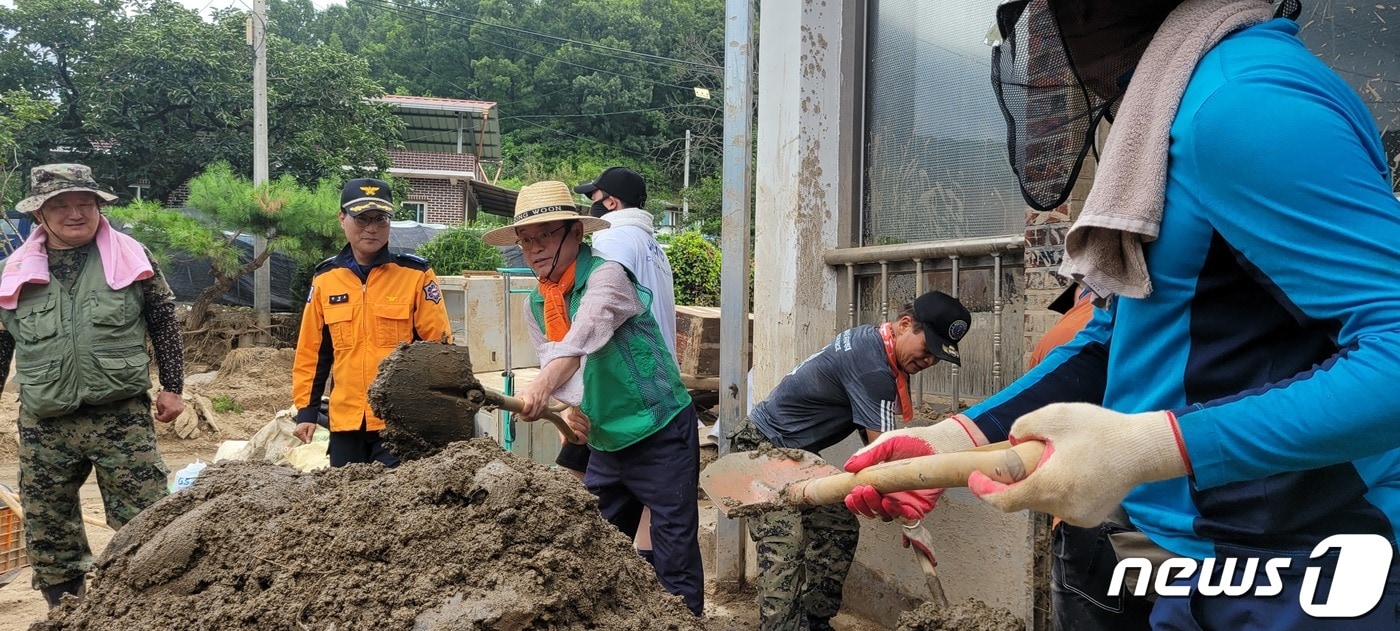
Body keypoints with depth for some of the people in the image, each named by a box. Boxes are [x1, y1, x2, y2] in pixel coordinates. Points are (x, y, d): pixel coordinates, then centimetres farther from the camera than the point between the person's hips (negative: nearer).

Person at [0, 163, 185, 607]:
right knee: (46, 532, 11)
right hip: (44, 427, 3)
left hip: (123, 419, -3)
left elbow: (163, 323, 5)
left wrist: (172, 387, 2)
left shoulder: (131, 258, 0)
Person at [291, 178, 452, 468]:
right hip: (345, 420, 4)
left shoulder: (416, 275, -4)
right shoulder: (325, 279, 7)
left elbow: (439, 345, -3)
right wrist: (306, 411, 9)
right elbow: (311, 351, 13)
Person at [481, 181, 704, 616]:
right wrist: (570, 410, -20)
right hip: (605, 443, 7)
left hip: (661, 436, -7)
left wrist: (541, 386, -49)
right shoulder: (536, 306, 6)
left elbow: (585, 335, -35)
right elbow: (553, 366, 1)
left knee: (675, 560, -2)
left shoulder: (606, 275, -17)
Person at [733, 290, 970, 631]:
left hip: (796, 453, 10)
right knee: (783, 552, -19)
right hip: (764, 449, -10)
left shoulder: (869, 336, 2)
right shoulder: (873, 369, -27)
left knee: (839, 528, 7)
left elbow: (869, 430, 8)